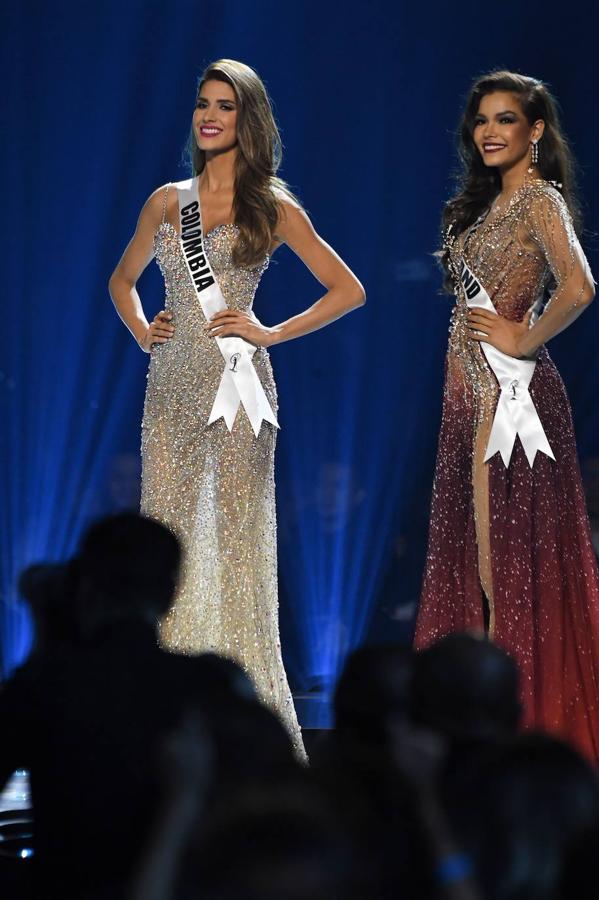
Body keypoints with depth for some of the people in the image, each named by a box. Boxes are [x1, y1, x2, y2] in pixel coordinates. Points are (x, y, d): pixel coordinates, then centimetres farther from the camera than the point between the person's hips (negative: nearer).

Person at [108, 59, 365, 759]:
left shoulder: (272, 207, 2)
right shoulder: (167, 202, 13)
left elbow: (348, 290, 1)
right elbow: (122, 280, 28)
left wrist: (271, 333, -4)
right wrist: (141, 331, 10)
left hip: (236, 382, -4)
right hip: (172, 384, 4)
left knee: (238, 536, -5)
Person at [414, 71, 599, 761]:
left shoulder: (540, 200, -11)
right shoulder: (489, 203, 17)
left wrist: (523, 340, -15)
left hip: (508, 388, -9)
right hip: (471, 389, 9)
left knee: (508, 556, -7)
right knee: (472, 551, 10)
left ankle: (519, 713, -2)